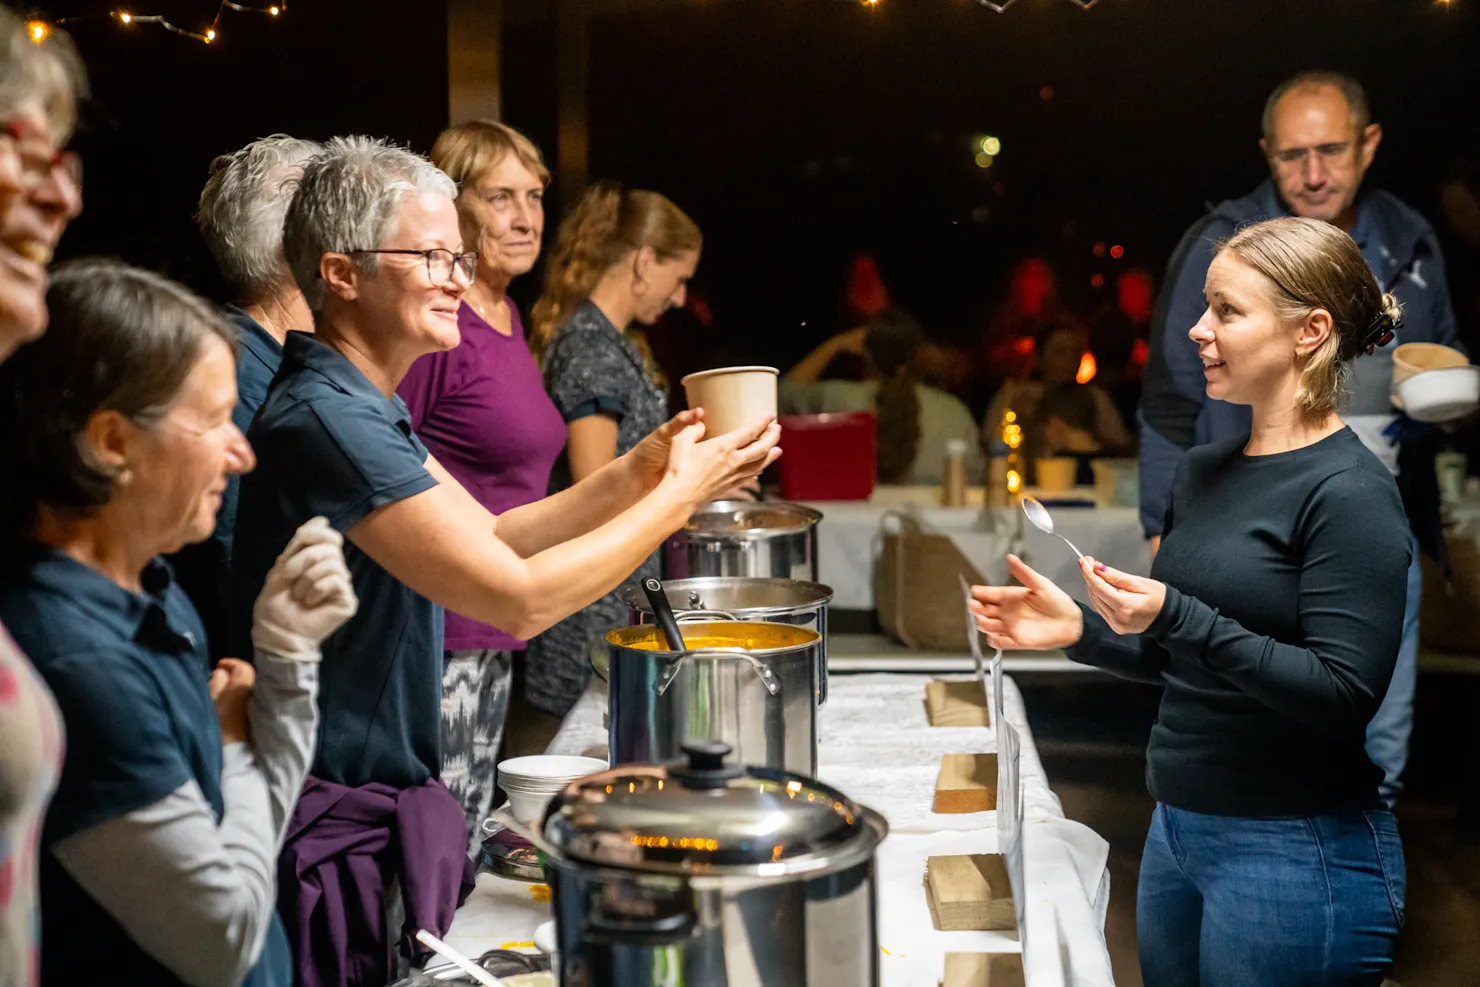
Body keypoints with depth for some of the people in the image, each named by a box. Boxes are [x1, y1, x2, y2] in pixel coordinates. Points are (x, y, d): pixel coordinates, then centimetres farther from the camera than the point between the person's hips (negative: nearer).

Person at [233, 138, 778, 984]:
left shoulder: (363, 406, 8)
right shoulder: (326, 418, -25)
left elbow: (495, 537, 10)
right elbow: (520, 599, -26)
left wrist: (636, 473, -3)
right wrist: (679, 496, -15)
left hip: (386, 805, 9)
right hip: (340, 838, -9)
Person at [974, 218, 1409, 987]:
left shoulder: (1350, 493, -15)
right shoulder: (1202, 471, 7)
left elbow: (1345, 698, -20)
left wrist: (1179, 617, -28)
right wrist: (1079, 629, -1)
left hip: (1297, 856, -7)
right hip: (1178, 830, 7)